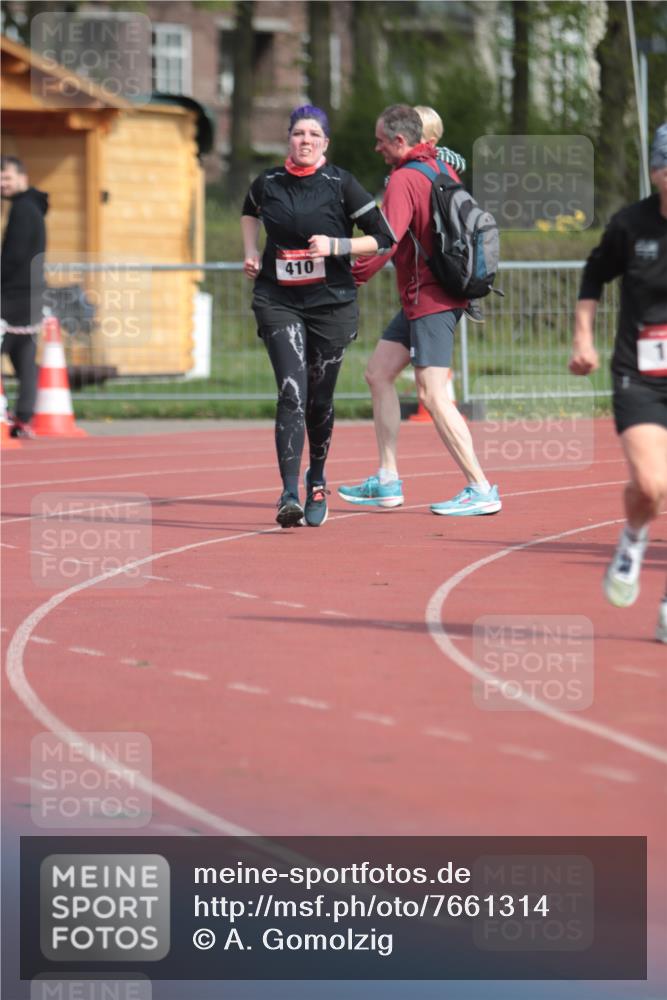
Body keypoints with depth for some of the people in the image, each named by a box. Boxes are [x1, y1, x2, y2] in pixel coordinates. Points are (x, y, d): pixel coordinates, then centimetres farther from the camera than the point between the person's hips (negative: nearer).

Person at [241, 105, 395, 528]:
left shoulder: (341, 184, -5)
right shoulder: (268, 183, 3)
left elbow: (385, 239, -3)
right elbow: (250, 212, 28)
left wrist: (335, 246, -15)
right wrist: (251, 252, 12)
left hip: (331, 303, -1)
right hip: (278, 302, 1)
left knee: (319, 400, 7)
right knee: (292, 393, -15)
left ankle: (317, 479, 34)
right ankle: (289, 495, -21)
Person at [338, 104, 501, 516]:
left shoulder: (404, 180, -16)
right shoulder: (441, 167, 11)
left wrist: (351, 278, -20)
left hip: (429, 300, -10)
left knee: (433, 395, -11)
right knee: (379, 373, 13)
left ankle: (481, 490, -10)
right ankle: (388, 482, 15)